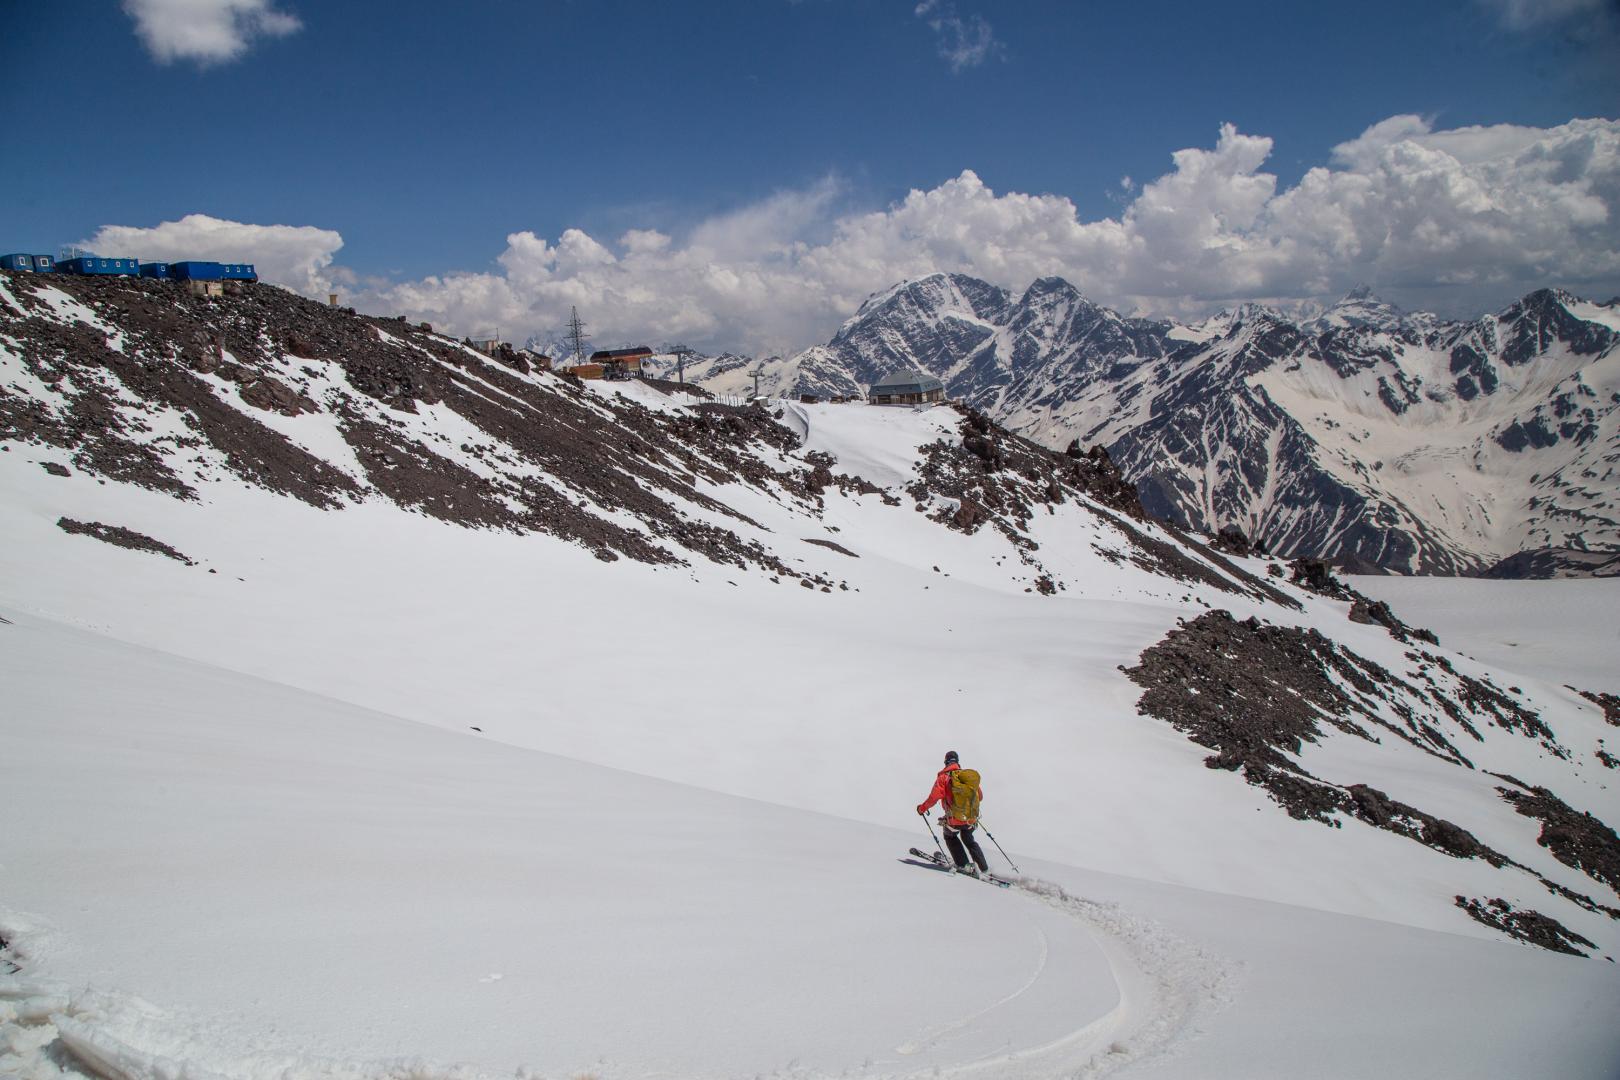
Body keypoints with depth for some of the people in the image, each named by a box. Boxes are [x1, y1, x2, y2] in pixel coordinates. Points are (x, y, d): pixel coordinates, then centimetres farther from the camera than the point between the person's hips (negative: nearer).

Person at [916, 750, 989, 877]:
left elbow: (934, 797, -14)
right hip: (971, 818, 4)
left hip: (954, 820, -4)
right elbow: (980, 796, 13)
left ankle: (963, 865, 20)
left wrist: (922, 808, 2)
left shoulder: (943, 777, -7)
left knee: (950, 836, 28)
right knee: (968, 840, 30)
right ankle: (983, 868, 25)